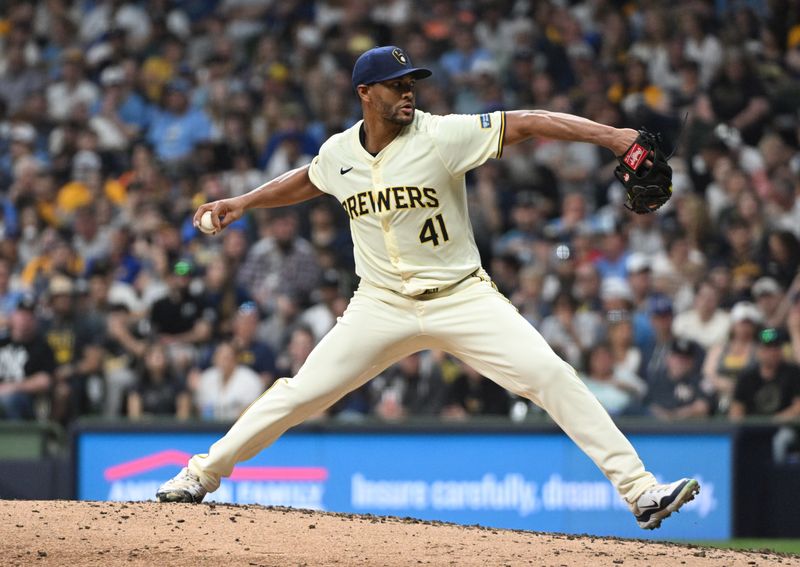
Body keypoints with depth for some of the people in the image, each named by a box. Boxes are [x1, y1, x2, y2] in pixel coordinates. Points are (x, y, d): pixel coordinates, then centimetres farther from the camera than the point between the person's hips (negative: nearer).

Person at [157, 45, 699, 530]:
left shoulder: (441, 136, -14)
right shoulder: (339, 152, -1)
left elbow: (526, 123, -22)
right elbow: (307, 181, 24)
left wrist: (611, 135, -32)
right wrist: (243, 202, 18)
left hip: (462, 298, -2)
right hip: (382, 306, 3)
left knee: (552, 376, -17)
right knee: (300, 393, 0)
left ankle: (640, 491, -15)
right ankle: (202, 473, 19)